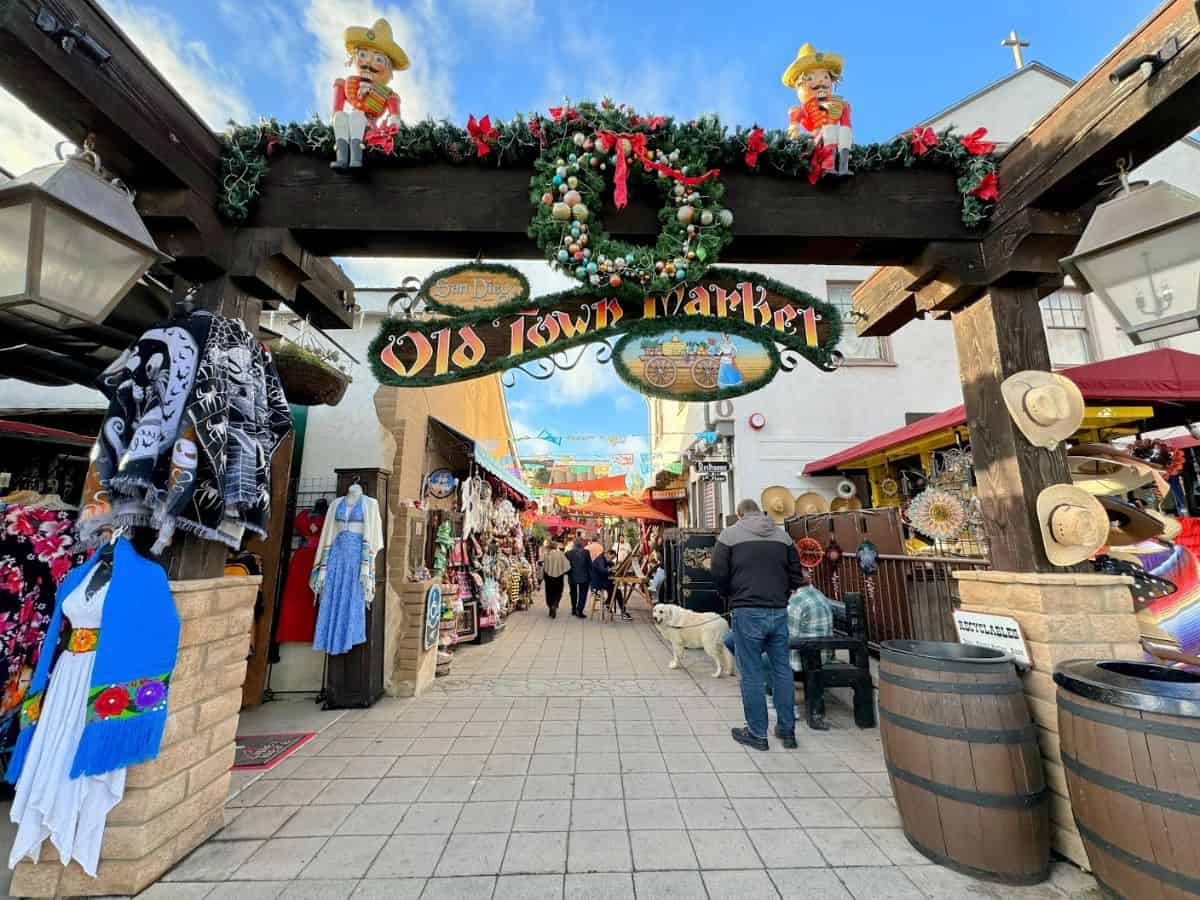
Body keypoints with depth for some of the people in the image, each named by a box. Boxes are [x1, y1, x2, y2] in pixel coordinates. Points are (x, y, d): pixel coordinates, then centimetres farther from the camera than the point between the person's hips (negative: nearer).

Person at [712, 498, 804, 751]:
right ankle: (787, 730, 27)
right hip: (779, 611, 4)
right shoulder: (782, 534, 8)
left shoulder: (730, 534, -3)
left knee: (751, 673, 6)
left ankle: (757, 733, 16)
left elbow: (719, 574, -6)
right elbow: (796, 572, 8)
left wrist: (729, 596, 12)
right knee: (782, 669, 16)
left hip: (747, 611, -4)